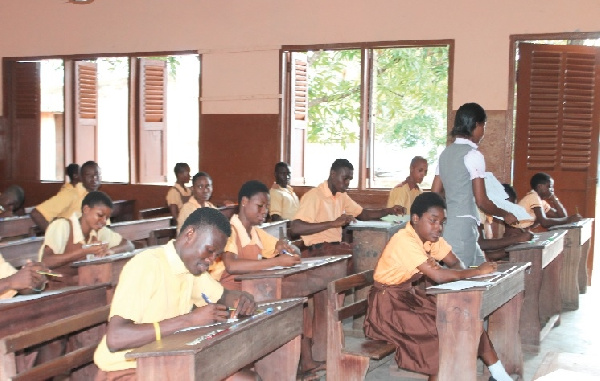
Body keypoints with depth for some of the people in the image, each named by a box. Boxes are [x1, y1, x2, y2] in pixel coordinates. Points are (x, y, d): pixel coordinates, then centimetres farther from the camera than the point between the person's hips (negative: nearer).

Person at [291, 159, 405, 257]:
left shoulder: (341, 196, 14)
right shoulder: (313, 196, -14)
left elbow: (362, 214, 21)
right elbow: (295, 228, -25)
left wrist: (389, 210, 2)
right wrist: (333, 223, -31)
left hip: (337, 245, 9)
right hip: (319, 250, -9)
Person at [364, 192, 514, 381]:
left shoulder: (430, 236, 0)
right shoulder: (404, 241, -27)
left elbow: (455, 263, 2)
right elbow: (438, 275, -34)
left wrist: (463, 274, -22)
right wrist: (478, 271, -25)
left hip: (411, 296, 8)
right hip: (388, 304, -8)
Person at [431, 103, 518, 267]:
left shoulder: (446, 152, 10)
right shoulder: (473, 155, -13)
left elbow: (435, 193, 13)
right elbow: (482, 201, -14)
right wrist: (506, 215, 1)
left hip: (447, 224, 8)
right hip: (464, 227, -8)